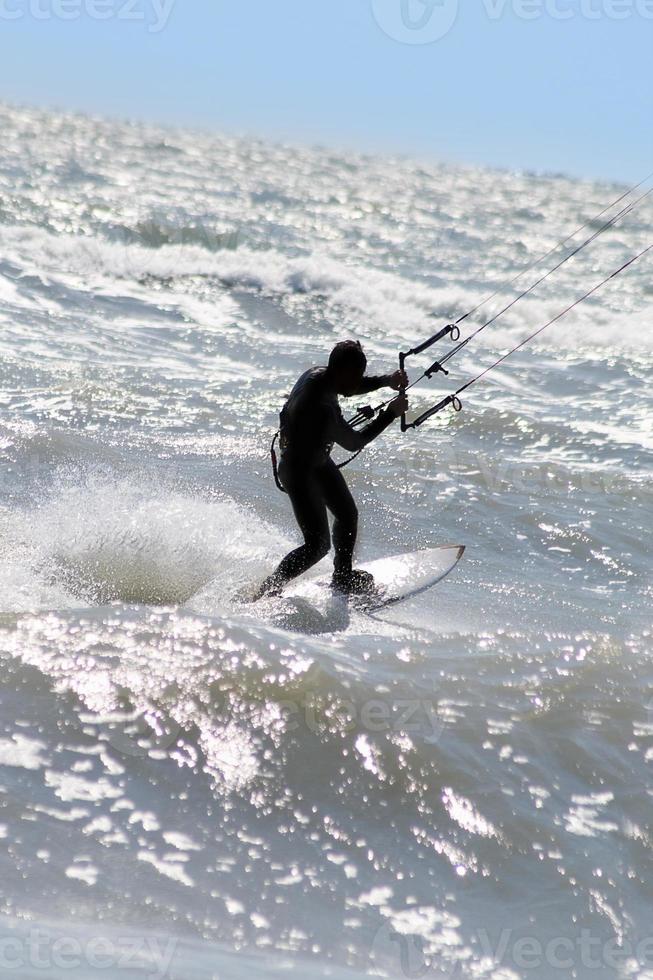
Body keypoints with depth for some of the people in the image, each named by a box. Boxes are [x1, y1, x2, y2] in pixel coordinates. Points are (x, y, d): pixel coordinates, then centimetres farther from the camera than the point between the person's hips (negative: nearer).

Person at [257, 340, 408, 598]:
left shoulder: (319, 374, -12)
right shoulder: (322, 410, -38)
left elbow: (350, 387, 11)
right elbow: (354, 443, -25)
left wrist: (387, 380, -4)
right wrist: (391, 413, -18)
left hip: (319, 463, 10)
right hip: (300, 474, -10)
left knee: (348, 514, 23)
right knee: (317, 545, -5)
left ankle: (343, 577, 43)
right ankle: (267, 592, 5)